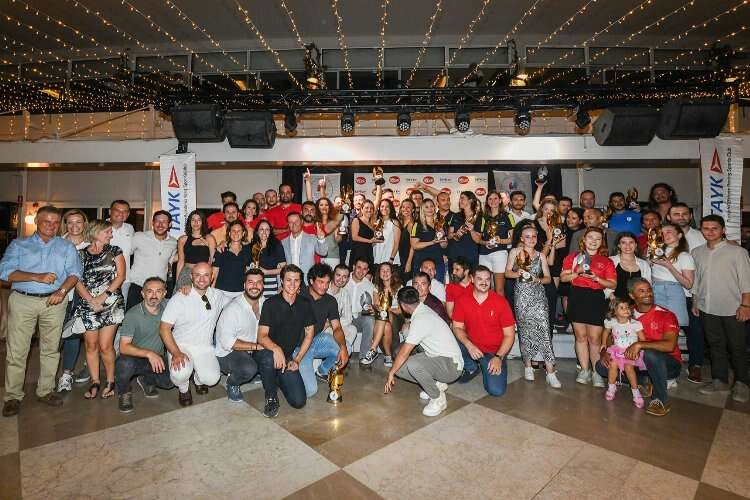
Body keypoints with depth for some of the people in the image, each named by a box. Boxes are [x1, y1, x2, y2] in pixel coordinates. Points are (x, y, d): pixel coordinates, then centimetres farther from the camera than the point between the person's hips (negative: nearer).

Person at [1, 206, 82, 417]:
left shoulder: (67, 247, 13)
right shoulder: (18, 244, 11)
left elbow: (75, 272, 2)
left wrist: (62, 291, -15)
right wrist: (37, 277, -16)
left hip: (54, 301, 1)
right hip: (22, 301, -1)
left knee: (51, 349, 5)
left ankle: (45, 391, 16)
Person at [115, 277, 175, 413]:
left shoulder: (166, 306, -6)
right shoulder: (133, 315, -18)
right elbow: (124, 347, -23)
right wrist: (148, 353, -37)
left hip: (157, 358, 3)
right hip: (135, 358, -3)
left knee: (171, 381, -21)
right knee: (125, 363, -36)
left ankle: (146, 380, 16)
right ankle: (124, 392, -1)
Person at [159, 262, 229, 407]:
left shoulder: (218, 296, 2)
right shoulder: (179, 298, -8)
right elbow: (164, 328, -11)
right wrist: (176, 353, -22)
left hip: (205, 347, 2)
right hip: (181, 345, -2)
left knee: (211, 379, -21)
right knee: (180, 374, -31)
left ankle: (198, 379, 19)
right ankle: (184, 389, 8)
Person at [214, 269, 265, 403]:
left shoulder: (264, 302, 0)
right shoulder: (233, 309, -20)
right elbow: (227, 342, -25)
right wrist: (257, 346, -26)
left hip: (252, 351, 6)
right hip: (227, 353, -6)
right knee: (249, 368, -34)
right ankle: (232, 384, 0)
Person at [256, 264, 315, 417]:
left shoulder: (305, 304, 2)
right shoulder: (271, 304, -8)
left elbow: (309, 334, 7)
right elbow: (262, 336, -15)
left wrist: (297, 359, -2)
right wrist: (276, 349, -35)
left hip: (289, 358, 3)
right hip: (268, 352, -2)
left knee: (299, 401, -11)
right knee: (268, 358, -40)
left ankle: (279, 379, 21)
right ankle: (271, 397, -11)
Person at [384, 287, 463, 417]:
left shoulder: (420, 319, -24)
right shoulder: (424, 310, 4)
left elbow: (405, 352, -20)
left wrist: (390, 373, -7)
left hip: (451, 366, -9)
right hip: (437, 357, 9)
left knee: (412, 364, -35)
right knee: (399, 367, -1)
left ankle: (438, 399, -11)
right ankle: (436, 384, 10)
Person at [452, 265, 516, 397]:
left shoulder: (501, 302, -10)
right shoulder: (462, 300, -6)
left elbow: (509, 335, -7)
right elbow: (457, 327, -5)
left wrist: (498, 357, -18)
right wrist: (469, 345, -23)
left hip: (494, 352, -2)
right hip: (471, 348, 2)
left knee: (496, 390, -21)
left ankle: (486, 368, 16)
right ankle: (471, 368, 5)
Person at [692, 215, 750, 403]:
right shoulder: (697, 252, 7)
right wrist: (695, 302, 12)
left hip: (732, 309, -3)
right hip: (707, 308, 4)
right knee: (716, 345, 12)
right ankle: (719, 380, 23)